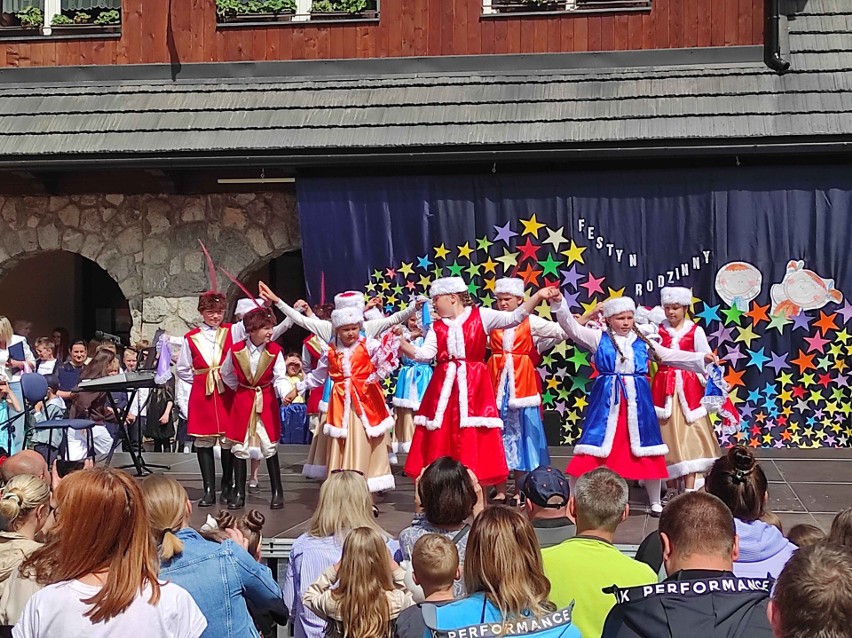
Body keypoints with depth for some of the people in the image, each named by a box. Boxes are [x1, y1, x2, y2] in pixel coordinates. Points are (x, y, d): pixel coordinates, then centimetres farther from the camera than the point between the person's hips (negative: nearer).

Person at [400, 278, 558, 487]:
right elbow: (425, 354, -2)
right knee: (441, 439, 5)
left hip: (474, 386, -3)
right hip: (444, 386, 3)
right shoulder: (437, 327, 11)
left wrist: (537, 296, -18)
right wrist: (403, 345, -17)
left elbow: (514, 318, -7)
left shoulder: (481, 316, 2)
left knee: (474, 440, -1)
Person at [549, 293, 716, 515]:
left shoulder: (643, 342, 9)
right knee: (597, 447, -1)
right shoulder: (599, 338, 1)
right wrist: (559, 304, -20)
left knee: (646, 449, 9)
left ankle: (655, 503, 24)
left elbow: (671, 356, 12)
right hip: (607, 400, -3)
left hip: (637, 400, 3)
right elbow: (572, 328, -6)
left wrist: (701, 358, 5)